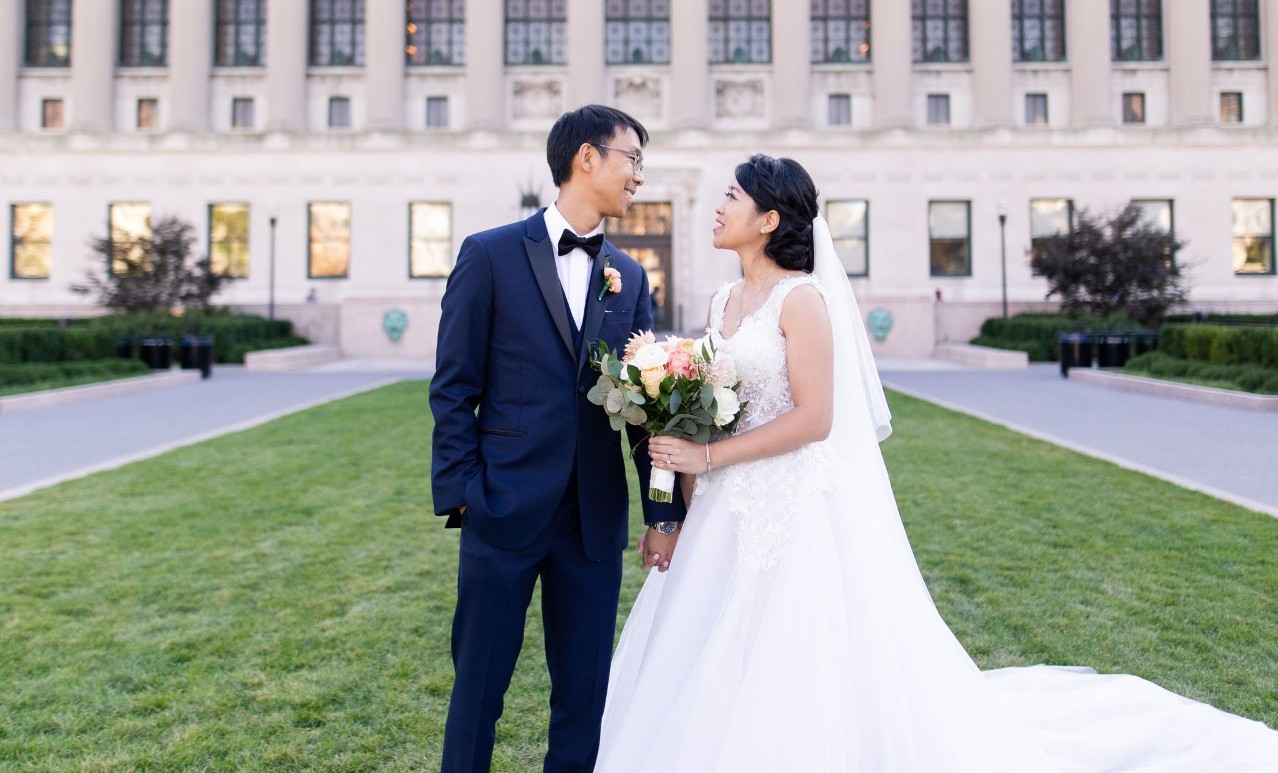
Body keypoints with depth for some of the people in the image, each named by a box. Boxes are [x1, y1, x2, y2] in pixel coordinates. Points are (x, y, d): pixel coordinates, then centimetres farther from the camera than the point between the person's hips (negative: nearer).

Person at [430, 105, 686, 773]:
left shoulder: (629, 277, 9)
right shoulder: (490, 254, -2)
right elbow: (453, 388, -4)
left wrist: (663, 510, 5)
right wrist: (460, 494, -9)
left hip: (596, 518, 4)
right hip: (506, 509, -3)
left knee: (585, 692, 13)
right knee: (479, 684, 9)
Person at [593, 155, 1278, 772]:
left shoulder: (801, 299, -13)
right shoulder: (724, 300, 11)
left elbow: (812, 419, -20)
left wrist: (707, 458, -18)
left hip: (802, 510, -8)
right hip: (730, 509, 8)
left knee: (800, 680, 2)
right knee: (719, 677, 12)